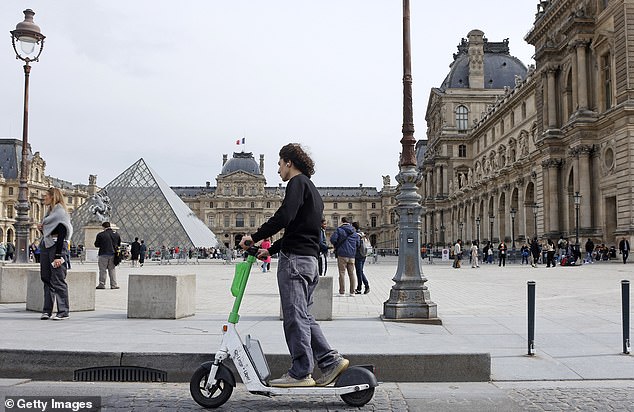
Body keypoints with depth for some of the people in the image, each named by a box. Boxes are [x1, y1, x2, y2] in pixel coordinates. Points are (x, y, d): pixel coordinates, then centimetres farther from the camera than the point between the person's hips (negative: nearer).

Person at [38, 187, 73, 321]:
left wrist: (58, 255, -21)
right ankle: (47, 310, 14)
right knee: (46, 279, 9)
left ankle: (63, 311, -1)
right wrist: (41, 228, 2)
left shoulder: (60, 212, -9)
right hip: (45, 246, 9)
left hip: (56, 246, -9)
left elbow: (61, 234, -16)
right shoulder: (49, 211, 18)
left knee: (58, 280, -7)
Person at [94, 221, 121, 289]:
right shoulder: (116, 234, 4)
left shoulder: (100, 234, -8)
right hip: (113, 254, 4)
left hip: (103, 254, -4)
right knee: (112, 270, 9)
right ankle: (113, 285, 8)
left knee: (102, 270, 4)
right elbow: (119, 244, 13)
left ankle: (102, 284, 6)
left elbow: (96, 245, -1)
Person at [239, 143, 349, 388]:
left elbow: (284, 217, -20)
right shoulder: (313, 191, 26)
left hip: (294, 258, -9)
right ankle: (331, 361, 7)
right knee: (304, 316, 12)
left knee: (295, 316, -6)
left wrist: (254, 237, -13)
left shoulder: (297, 182, -4)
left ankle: (301, 373, -2)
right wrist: (271, 250, 28)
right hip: (310, 259, 9)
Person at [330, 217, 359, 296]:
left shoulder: (339, 229, -3)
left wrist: (335, 246, 6)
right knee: (351, 273, 9)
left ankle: (342, 292, -3)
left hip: (342, 254, -4)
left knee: (342, 273, -1)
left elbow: (332, 239, -12)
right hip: (352, 255, 4)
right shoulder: (354, 231, 12)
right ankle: (352, 291, 9)